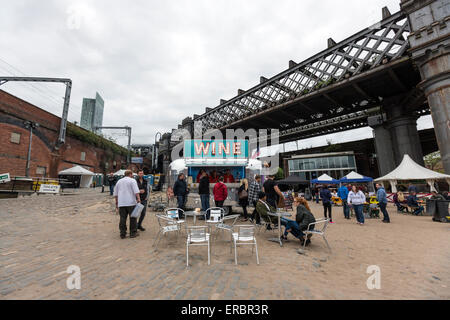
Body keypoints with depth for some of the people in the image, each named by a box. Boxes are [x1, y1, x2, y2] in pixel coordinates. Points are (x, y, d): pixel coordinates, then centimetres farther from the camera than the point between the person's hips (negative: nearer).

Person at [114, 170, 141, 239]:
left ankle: (122, 234, 11)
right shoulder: (132, 180, -1)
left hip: (121, 203, 5)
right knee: (133, 218, 4)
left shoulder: (119, 181, 18)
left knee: (122, 218, 8)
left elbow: (115, 194, 20)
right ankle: (133, 233, 9)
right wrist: (138, 199, -16)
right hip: (131, 202, -5)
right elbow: (136, 191, -14)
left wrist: (117, 203, 25)